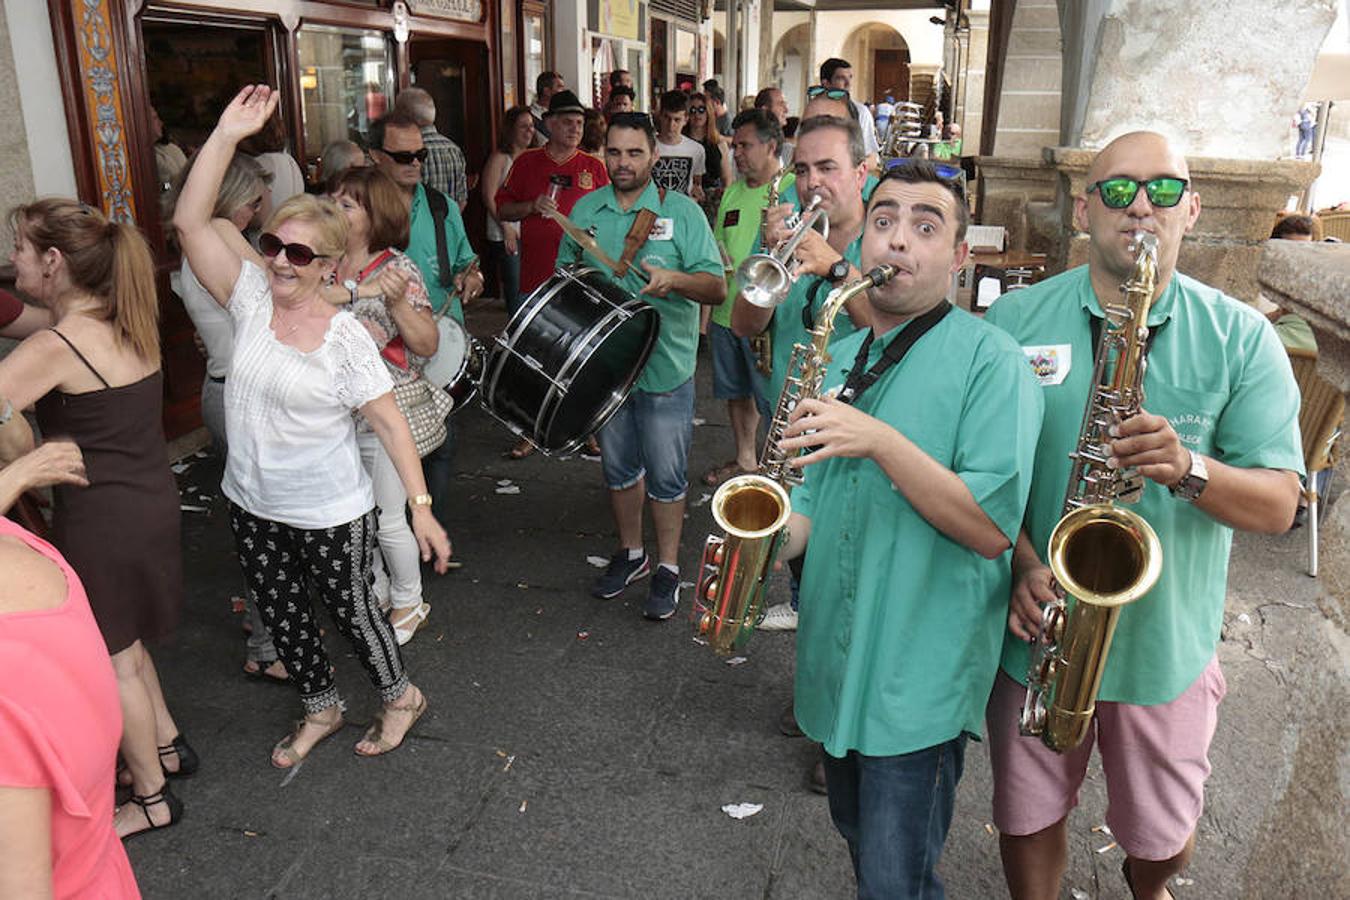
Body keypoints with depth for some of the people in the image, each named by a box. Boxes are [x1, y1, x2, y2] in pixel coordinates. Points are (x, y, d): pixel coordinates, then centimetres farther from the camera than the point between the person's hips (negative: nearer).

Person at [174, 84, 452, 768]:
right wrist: (226, 135, -23)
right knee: (282, 616, 20)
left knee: (350, 610, 11)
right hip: (252, 506, 5)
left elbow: (389, 421, -14)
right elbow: (190, 223, -15)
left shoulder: (345, 336, -16)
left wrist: (421, 506, -18)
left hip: (331, 514, -5)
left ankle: (400, 696, 39)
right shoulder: (250, 299, -6)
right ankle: (321, 710, 44)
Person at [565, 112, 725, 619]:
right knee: (618, 466, 16)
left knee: (666, 475, 4)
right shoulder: (585, 210, 6)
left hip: (664, 368, -4)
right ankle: (629, 554, 35)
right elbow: (566, 272, 20)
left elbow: (717, 289, -13)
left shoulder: (682, 211, -6)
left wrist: (673, 279, -31)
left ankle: (668, 568, 21)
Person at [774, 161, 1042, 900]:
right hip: (835, 660, 7)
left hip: (920, 676, -6)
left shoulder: (990, 362, -13)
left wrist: (881, 441, -30)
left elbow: (992, 528, -21)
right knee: (858, 840, 24)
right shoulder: (837, 360, 7)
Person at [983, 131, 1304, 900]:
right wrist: (1022, 564, -19)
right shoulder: (1015, 321, -5)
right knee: (1029, 820, 16)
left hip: (1168, 642, 1)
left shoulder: (1242, 338, -5)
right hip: (1039, 633, 0)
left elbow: (1279, 503, -7)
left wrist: (1188, 469, -28)